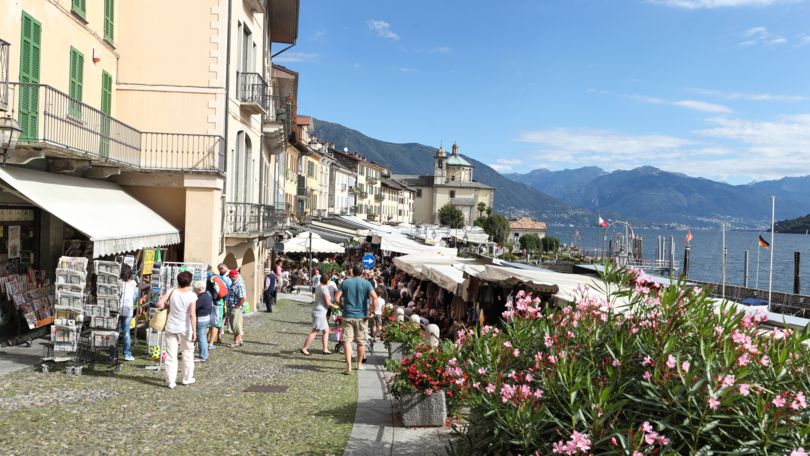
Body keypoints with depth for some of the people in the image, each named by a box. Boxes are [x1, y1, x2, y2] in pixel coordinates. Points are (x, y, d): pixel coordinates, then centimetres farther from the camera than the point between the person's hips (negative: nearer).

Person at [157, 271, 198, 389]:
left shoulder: (172, 291, -5)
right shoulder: (191, 295, -12)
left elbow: (159, 304, -10)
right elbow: (192, 315, -15)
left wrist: (168, 306, 10)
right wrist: (194, 331, -11)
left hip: (171, 328, 2)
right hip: (185, 329, -2)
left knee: (171, 355, 6)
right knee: (187, 353, 16)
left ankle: (170, 382, 7)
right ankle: (187, 378, 26)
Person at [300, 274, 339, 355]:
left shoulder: (318, 286, 9)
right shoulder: (325, 289, -17)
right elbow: (328, 303, -17)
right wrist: (335, 306, -2)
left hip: (316, 310, 10)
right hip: (320, 312, -10)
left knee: (326, 330, 13)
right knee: (314, 332, -4)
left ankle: (325, 349, 16)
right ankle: (304, 348, 1)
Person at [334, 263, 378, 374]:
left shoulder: (345, 282, 1)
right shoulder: (366, 283, -2)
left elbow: (336, 298, -4)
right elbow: (374, 297, -16)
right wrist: (372, 311, -8)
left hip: (348, 316, 0)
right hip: (361, 316, 0)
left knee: (347, 340, -2)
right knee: (361, 342, 14)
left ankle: (348, 365, -15)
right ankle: (359, 364, 26)